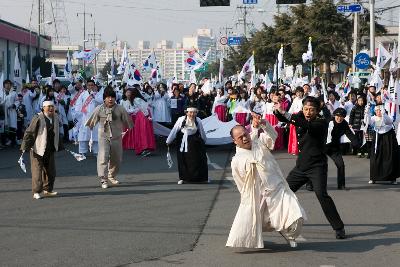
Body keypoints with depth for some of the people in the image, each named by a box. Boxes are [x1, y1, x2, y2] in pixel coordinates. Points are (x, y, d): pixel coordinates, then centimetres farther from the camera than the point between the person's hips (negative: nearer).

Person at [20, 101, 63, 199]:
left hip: (50, 150, 7)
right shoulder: (38, 118, -14)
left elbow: (57, 134, 21)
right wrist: (25, 147, -17)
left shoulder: (55, 118, 7)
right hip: (37, 149, -7)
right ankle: (36, 192, 3)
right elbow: (29, 133, -13)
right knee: (37, 170, -3)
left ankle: (47, 190, 24)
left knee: (50, 171, 10)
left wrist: (60, 146, 25)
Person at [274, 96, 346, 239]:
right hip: (301, 166, 7)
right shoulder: (300, 118, 7)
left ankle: (339, 227, -17)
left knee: (321, 194, -23)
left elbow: (308, 126, -30)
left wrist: (285, 113, -35)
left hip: (317, 167, -7)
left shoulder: (321, 123, -11)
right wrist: (277, 111, -18)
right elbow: (282, 118, 8)